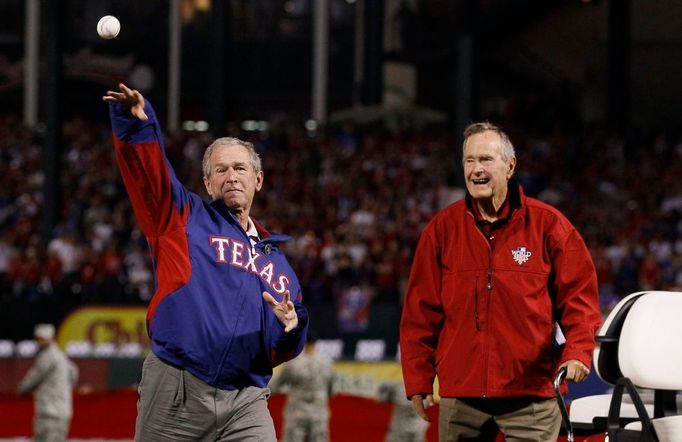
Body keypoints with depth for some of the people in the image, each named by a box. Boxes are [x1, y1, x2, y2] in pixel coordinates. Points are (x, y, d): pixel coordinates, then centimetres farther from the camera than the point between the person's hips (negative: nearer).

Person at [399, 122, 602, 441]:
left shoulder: (548, 224, 1)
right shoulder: (442, 229, 6)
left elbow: (579, 295, 1)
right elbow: (420, 311, 8)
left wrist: (577, 351, -15)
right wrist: (418, 380, 5)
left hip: (532, 393, -2)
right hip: (460, 396, 2)